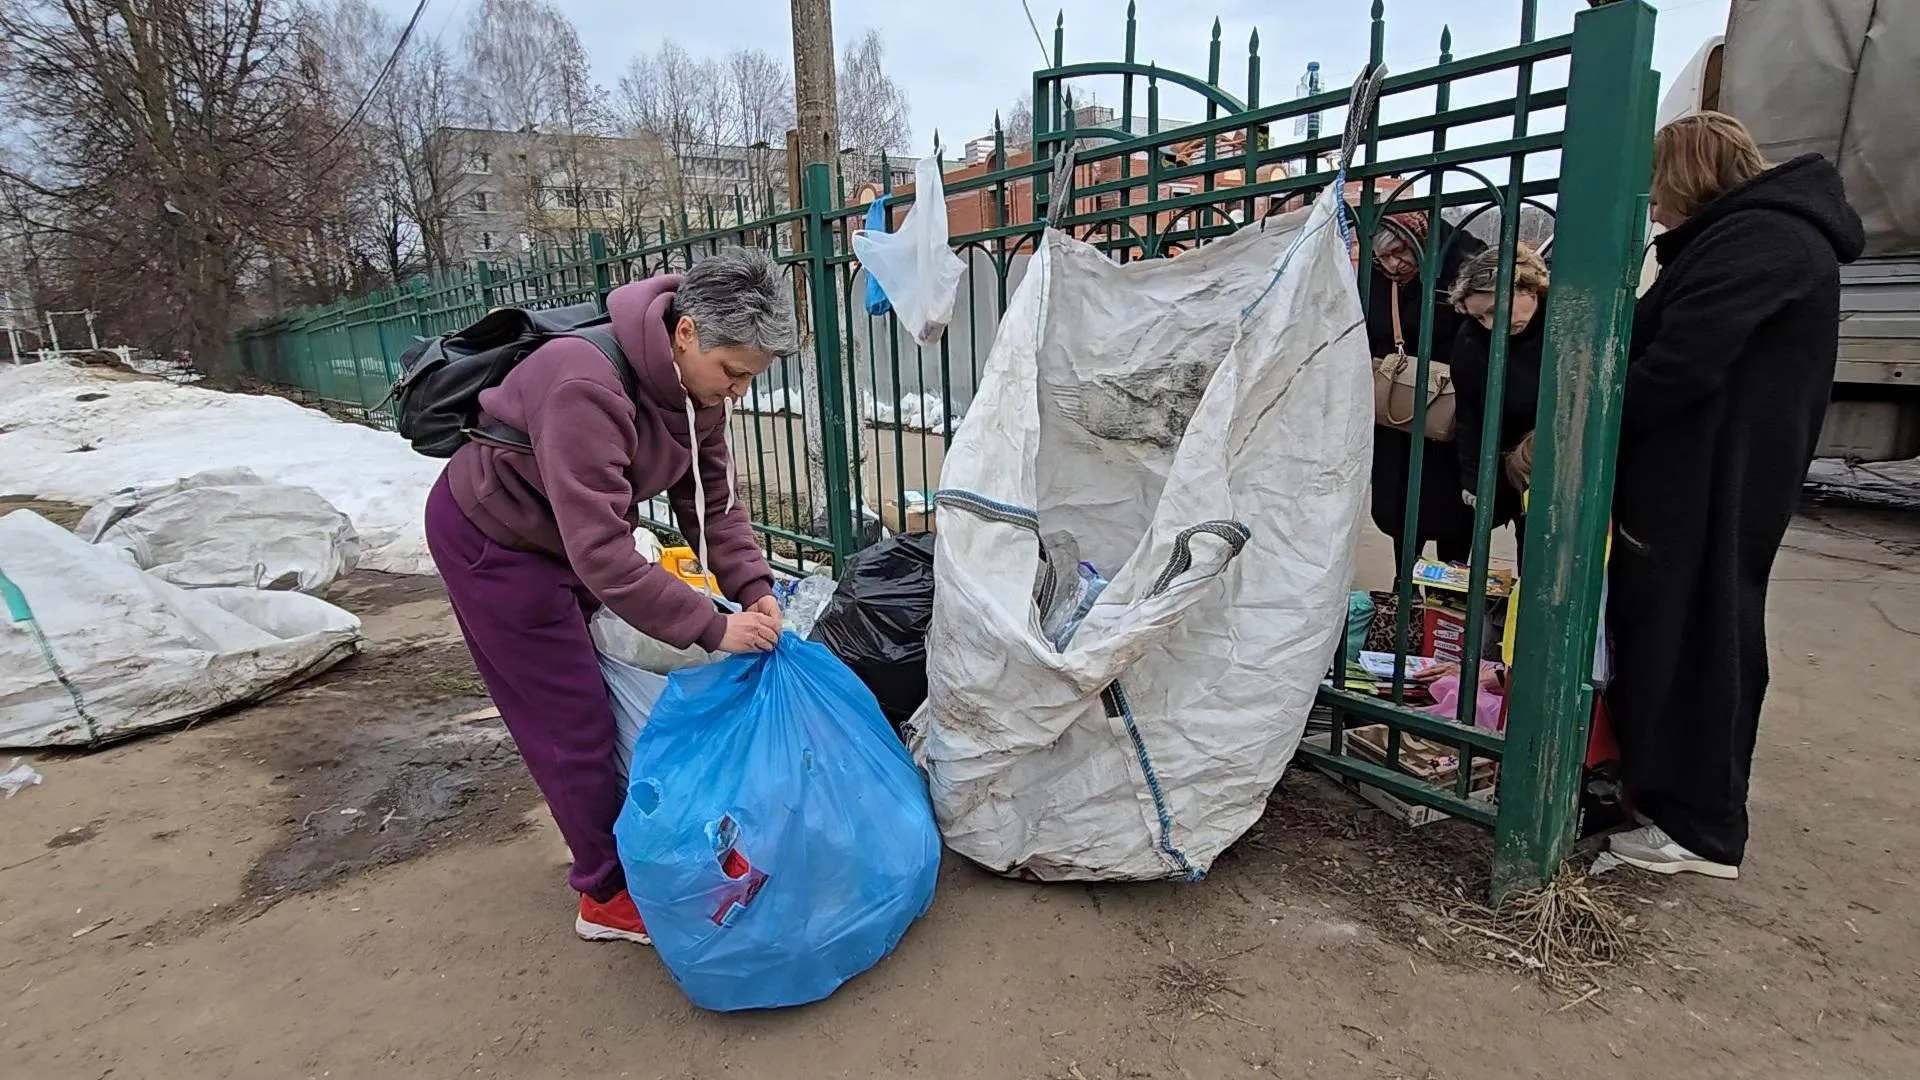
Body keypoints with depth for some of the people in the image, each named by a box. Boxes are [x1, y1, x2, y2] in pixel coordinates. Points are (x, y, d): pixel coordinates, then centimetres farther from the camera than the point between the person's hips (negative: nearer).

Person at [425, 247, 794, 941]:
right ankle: (610, 897, 14)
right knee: (573, 720, -2)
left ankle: (621, 842, 34)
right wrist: (712, 628, -37)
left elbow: (712, 500, -9)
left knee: (614, 687, 14)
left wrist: (754, 588, -22)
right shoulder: (588, 388, -38)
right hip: (492, 539, -8)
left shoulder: (696, 382, -13)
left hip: (567, 532, 8)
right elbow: (600, 552, -41)